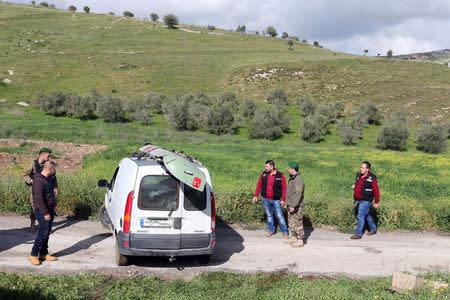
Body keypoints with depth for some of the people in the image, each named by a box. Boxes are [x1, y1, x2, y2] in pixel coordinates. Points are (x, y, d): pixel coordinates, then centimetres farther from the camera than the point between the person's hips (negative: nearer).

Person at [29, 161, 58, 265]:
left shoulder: (48, 179, 14)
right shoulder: (38, 180, -18)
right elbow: (39, 199, -23)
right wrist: (45, 213, -23)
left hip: (50, 210, 10)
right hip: (42, 211, -10)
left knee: (47, 233, 12)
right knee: (43, 232, -9)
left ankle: (44, 254, 19)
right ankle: (33, 255, 0)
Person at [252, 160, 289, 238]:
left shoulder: (280, 175, -9)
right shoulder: (263, 174, 1)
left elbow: (284, 188, -6)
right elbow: (259, 185, 9)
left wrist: (283, 199, -10)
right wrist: (256, 196, 6)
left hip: (276, 200, -3)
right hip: (265, 200, 3)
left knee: (280, 216, -1)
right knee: (269, 215, 14)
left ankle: (285, 232, 10)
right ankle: (272, 230, 29)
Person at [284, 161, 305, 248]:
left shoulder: (299, 180, -20)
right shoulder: (291, 178, 12)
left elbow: (298, 194, -24)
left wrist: (293, 206, -25)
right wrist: (287, 203, 19)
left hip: (296, 206, -10)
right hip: (290, 205, 10)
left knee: (297, 223, -3)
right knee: (291, 223, 17)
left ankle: (300, 241, 4)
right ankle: (293, 238, 28)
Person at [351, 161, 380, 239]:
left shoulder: (372, 178, -15)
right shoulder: (359, 175, 6)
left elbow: (376, 191, -12)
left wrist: (377, 202, -10)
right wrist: (354, 185, 6)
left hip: (365, 201, -8)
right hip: (359, 200, 8)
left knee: (361, 216, -10)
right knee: (366, 215, 20)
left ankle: (358, 234, -4)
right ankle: (373, 229, 37)